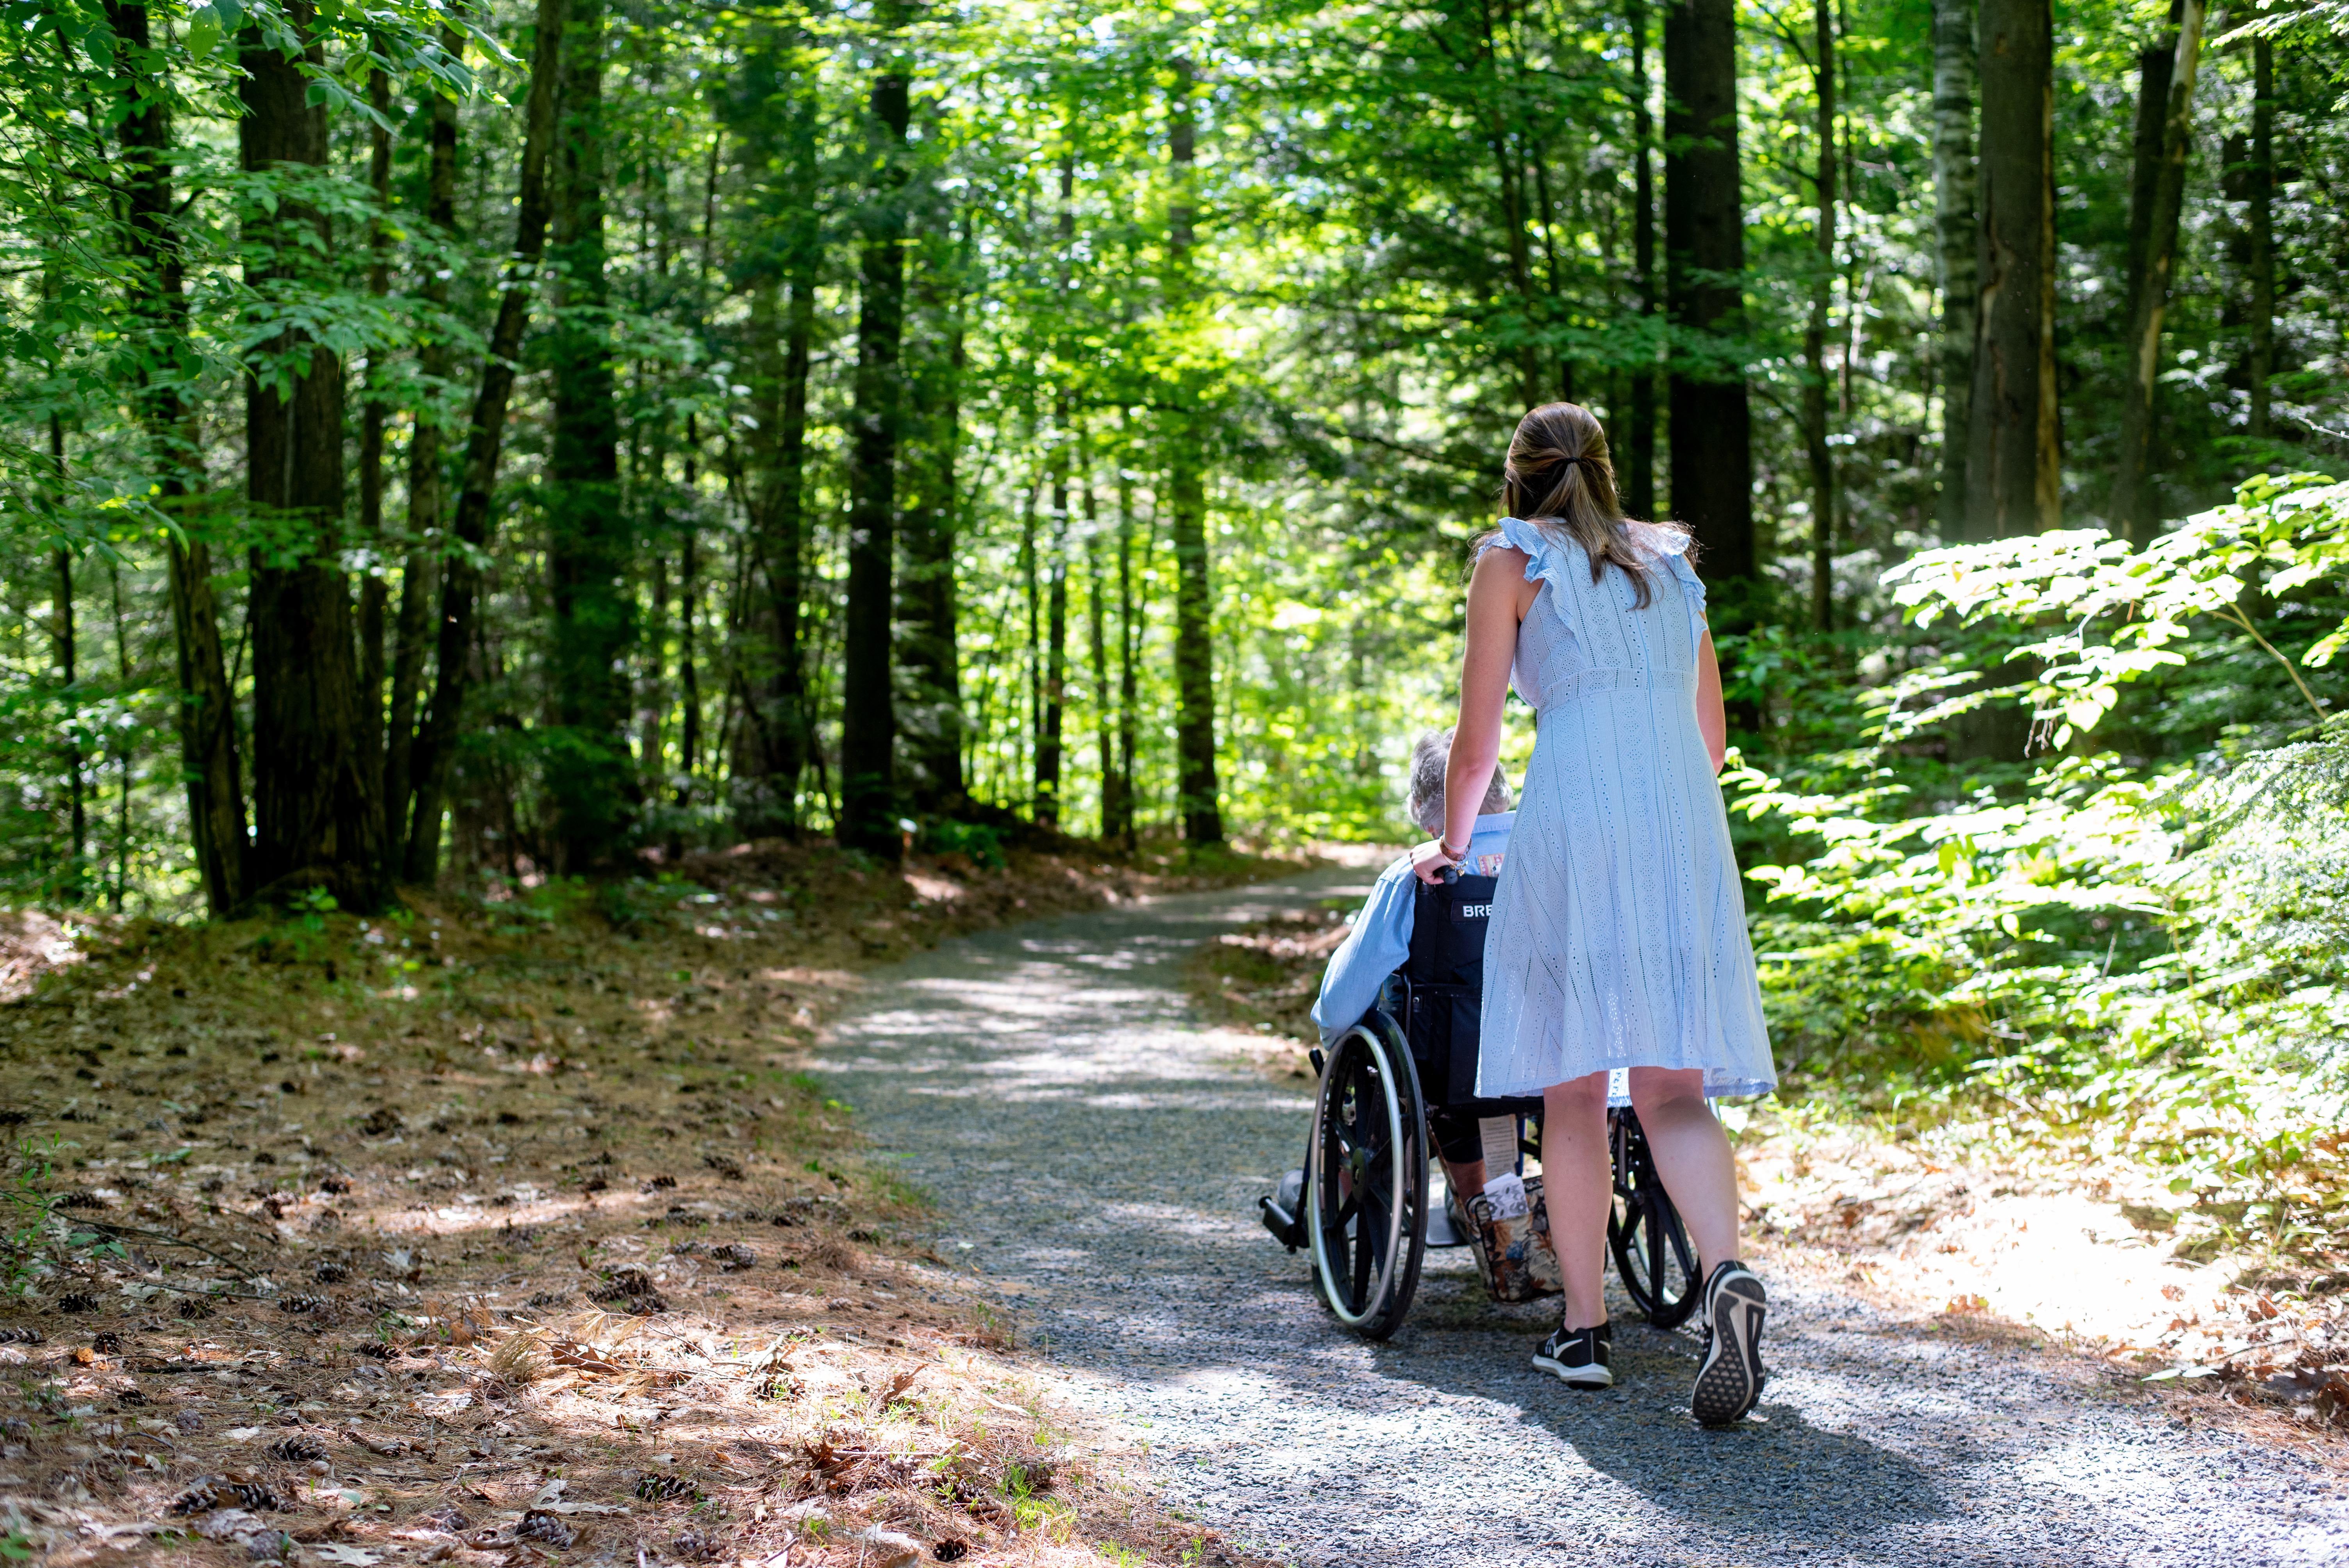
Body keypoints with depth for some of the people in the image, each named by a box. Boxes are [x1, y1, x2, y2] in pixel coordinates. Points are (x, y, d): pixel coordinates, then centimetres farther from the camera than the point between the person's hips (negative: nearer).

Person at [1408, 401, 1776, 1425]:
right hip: (1687, 824, 4)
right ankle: (1726, 1275, -24)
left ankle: (1584, 1330, 8)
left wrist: (1451, 843, 24)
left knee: (1573, 1083, 5)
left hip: (1576, 814, -4)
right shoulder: (1670, 567, 23)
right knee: (1671, 1086, 1)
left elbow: (1477, 741, 8)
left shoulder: (1514, 558, 9)